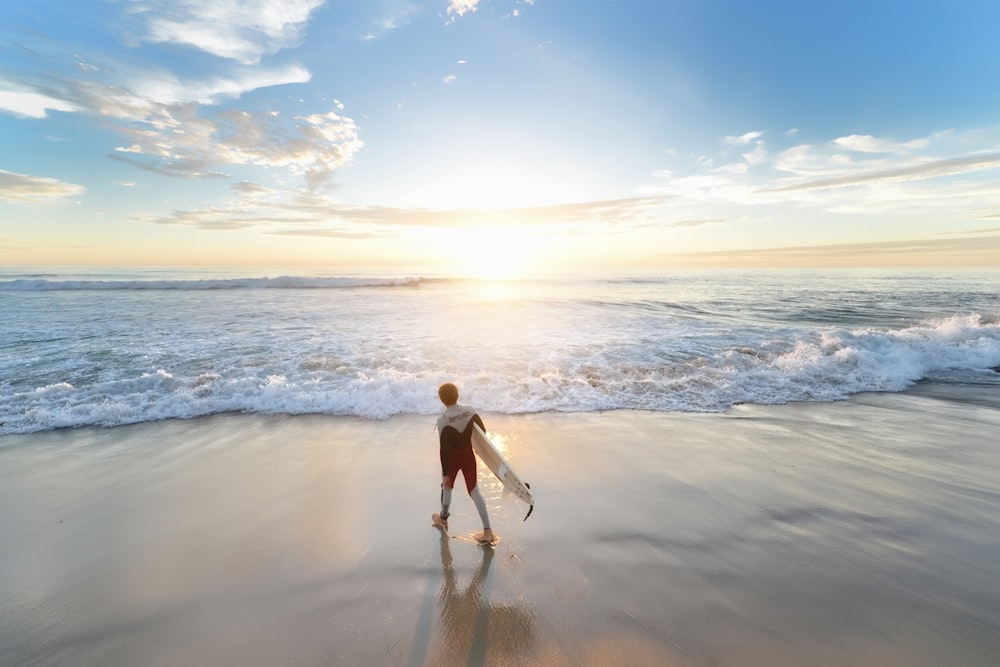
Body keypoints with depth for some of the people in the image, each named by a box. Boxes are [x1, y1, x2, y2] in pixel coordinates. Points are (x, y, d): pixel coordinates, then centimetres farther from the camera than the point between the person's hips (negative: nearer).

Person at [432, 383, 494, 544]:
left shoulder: (443, 419, -24)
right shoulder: (470, 411, -13)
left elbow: (443, 449, -19)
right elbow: (483, 431, -4)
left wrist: (445, 473, -11)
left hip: (453, 458, -3)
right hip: (468, 456, 3)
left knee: (447, 487, 25)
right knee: (474, 490, 14)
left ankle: (443, 519, 49)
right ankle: (487, 531, 13)